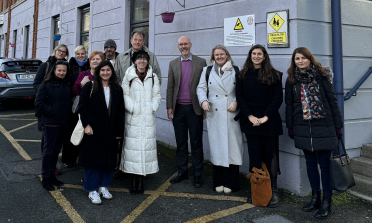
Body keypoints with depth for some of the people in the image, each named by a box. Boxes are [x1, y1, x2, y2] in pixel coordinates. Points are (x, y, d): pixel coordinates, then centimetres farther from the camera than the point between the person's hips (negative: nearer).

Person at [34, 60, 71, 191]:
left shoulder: (68, 85, 7)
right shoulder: (46, 84, -7)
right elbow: (39, 103, -10)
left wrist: (67, 114, 0)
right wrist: (52, 111, -15)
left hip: (63, 123, 5)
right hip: (50, 122, -5)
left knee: (56, 150, 14)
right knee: (48, 150, 3)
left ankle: (52, 175, 26)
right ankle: (45, 178, 14)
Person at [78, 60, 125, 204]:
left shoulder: (117, 89, 6)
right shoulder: (90, 87, -2)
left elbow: (120, 112, 6)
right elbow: (82, 107, -5)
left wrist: (119, 131, 3)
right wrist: (86, 124, -14)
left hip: (110, 132, 4)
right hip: (93, 130, -3)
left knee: (109, 159, 10)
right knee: (93, 159, 3)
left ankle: (103, 186, 26)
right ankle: (92, 190, 15)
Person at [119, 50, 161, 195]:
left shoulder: (153, 77, 9)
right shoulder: (128, 77, 5)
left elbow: (157, 95, 9)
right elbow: (124, 95, 3)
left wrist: (153, 108, -5)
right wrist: (132, 108, -9)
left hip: (148, 118, 1)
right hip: (132, 117, -1)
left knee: (146, 145, 0)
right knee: (132, 145, -3)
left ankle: (141, 179, 10)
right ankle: (134, 179, 8)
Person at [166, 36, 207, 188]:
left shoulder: (201, 62, 2)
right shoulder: (173, 64, 10)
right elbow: (170, 87, 9)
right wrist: (169, 107, 2)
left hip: (194, 108, -2)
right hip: (178, 108, 3)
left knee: (196, 143, 4)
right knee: (180, 143, 11)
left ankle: (198, 175, 14)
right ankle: (182, 172, 23)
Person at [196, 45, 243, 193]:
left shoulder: (236, 71, 8)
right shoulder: (207, 71, 13)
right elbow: (201, 88, 11)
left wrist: (236, 102, -9)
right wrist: (203, 101, -6)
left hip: (231, 115, -1)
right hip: (214, 115, 1)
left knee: (232, 147, -1)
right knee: (216, 147, 4)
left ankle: (230, 183, 12)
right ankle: (219, 182, 17)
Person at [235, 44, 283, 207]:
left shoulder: (273, 75, 2)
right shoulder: (242, 75, 8)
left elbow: (278, 98, -2)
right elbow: (240, 97, 3)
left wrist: (265, 117, -12)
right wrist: (250, 116, -9)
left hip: (269, 122, -1)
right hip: (250, 121, 2)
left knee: (270, 155, 3)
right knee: (254, 156, 5)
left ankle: (273, 191, 12)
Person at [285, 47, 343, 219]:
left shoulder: (321, 76, -1)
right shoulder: (291, 80, 6)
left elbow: (332, 100, -1)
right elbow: (289, 105, 9)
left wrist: (338, 125, -2)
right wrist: (290, 127, 6)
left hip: (323, 126, -3)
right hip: (303, 128, 3)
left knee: (324, 163, 1)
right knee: (310, 163, 11)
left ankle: (326, 202, 12)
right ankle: (315, 197, 24)